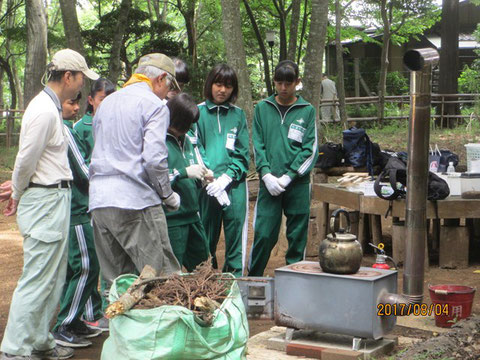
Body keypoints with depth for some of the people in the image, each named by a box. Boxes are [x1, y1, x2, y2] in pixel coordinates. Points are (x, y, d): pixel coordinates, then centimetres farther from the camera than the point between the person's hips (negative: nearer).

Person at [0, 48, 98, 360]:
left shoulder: (51, 107, 15)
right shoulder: (45, 110, -17)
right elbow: (26, 160, -15)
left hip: (55, 197, 10)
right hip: (46, 200, -10)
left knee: (53, 278, 15)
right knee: (37, 279, -7)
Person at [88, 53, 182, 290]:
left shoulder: (106, 103, 21)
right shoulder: (154, 105, -3)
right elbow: (154, 159, -13)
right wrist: (168, 195, 1)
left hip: (99, 201, 7)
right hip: (135, 201, -7)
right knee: (164, 280, -5)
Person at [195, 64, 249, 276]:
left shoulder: (238, 115, 12)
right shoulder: (198, 112, 5)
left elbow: (243, 153, 7)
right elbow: (195, 150, -2)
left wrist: (226, 178, -8)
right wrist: (211, 179, -13)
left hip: (235, 185, 1)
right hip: (207, 187, -1)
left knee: (235, 233, -1)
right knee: (207, 237, 2)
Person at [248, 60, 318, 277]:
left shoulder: (307, 111, 5)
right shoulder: (262, 108, 9)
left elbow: (310, 150, 0)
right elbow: (258, 145, 7)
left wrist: (287, 177, -9)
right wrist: (266, 175, -7)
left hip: (298, 183, 0)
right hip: (269, 182, 0)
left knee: (297, 235, 4)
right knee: (264, 234, -3)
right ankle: (253, 280, 10)